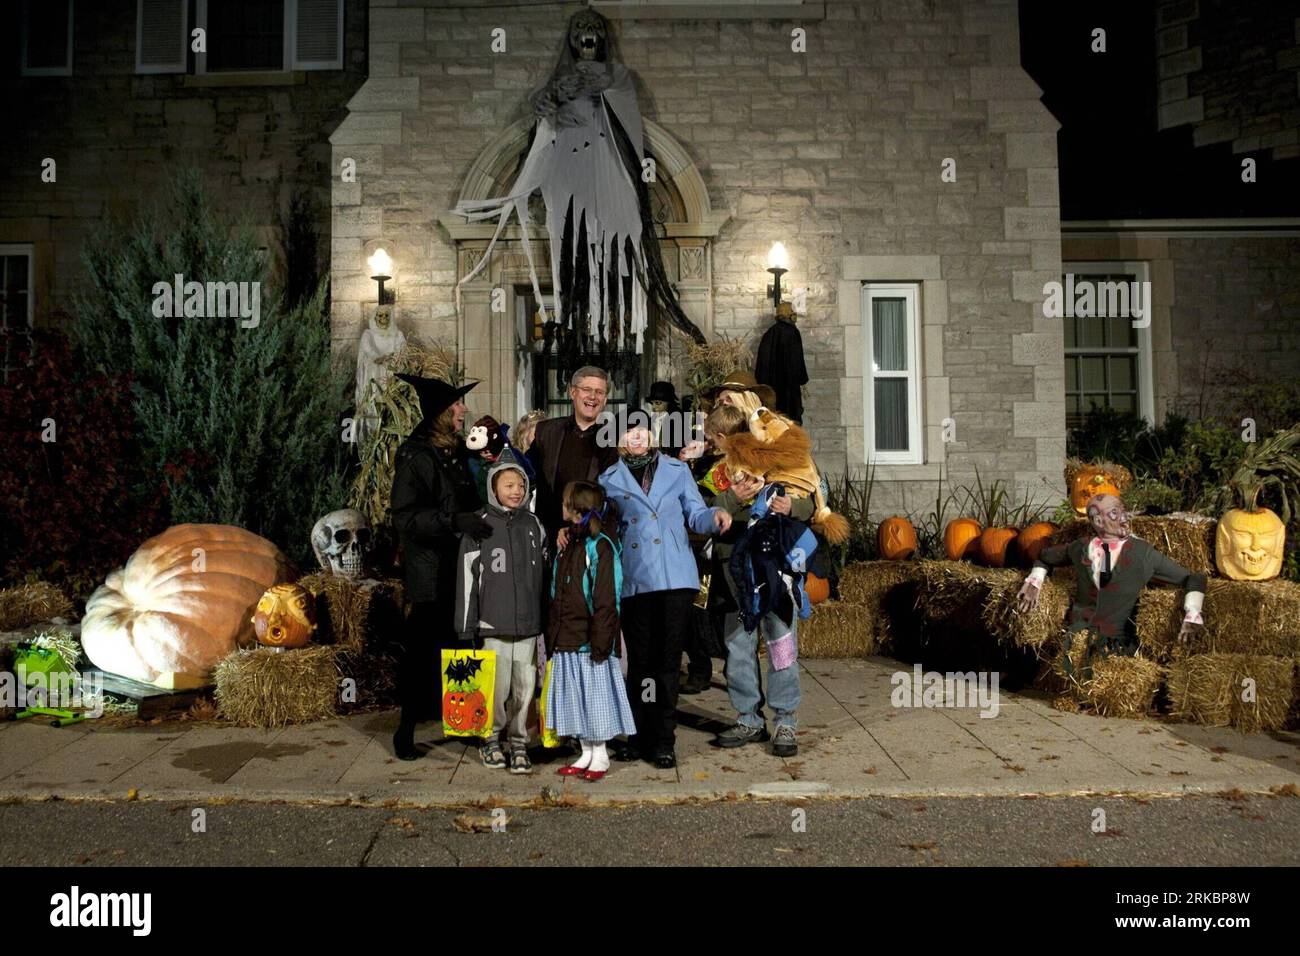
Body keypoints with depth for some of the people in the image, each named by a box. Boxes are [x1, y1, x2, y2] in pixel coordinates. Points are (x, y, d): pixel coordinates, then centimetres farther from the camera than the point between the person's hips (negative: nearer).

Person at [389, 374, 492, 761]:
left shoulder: (459, 453, 15)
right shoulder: (414, 456, -7)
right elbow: (405, 517, -15)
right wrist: (455, 521, -24)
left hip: (462, 568, 6)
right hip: (431, 573, -6)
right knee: (422, 649, -3)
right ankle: (407, 728, 11)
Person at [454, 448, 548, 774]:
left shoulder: (534, 525, 10)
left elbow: (545, 572, 17)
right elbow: (467, 578, -2)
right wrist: (466, 628, -4)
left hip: (529, 623, 3)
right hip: (493, 624, -3)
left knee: (524, 687, 5)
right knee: (497, 687, 0)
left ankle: (518, 742, 20)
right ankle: (491, 739, 21)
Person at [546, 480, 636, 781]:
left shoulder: (600, 546, -12)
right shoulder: (568, 545, 14)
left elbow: (605, 601, -16)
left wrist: (600, 643, -18)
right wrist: (552, 637, 17)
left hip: (589, 643, -8)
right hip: (566, 643, 8)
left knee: (595, 698, 3)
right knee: (576, 700, 13)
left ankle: (600, 758, 15)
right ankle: (586, 754, 25)